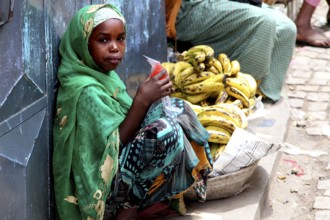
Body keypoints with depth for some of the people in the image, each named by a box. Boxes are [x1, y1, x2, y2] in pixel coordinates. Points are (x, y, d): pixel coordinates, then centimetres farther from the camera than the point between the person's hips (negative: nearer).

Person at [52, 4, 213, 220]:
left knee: (175, 108, 5)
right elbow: (114, 148, -21)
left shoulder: (104, 75, 6)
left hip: (117, 165, 10)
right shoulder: (86, 91, -22)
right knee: (168, 132, -27)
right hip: (101, 186, -10)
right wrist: (142, 99, -24)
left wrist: (149, 97, -2)